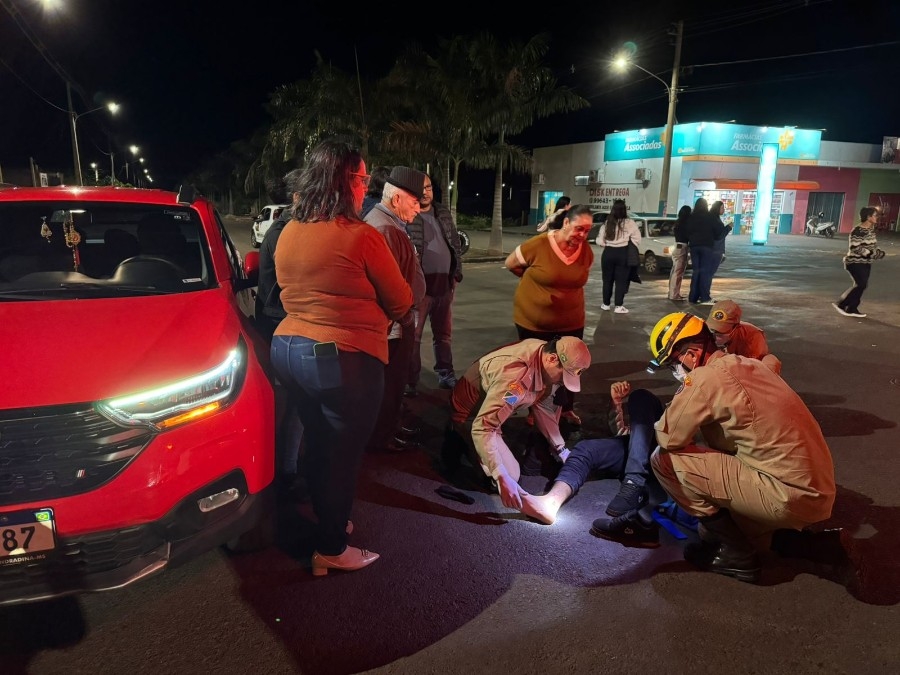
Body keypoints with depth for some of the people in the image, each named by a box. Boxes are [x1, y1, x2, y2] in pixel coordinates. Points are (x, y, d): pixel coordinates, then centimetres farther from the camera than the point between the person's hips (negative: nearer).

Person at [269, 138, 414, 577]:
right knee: (343, 454, 8)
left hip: (289, 349, 8)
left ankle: (328, 520, 42)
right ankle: (331, 550, 22)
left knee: (318, 444, 23)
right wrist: (383, 317, 14)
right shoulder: (361, 237, -17)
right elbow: (401, 303, -7)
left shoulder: (288, 234, 4)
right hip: (344, 359, -7)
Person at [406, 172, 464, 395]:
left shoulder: (444, 213, 11)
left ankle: (446, 374, 29)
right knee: (413, 333, 2)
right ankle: (410, 380, 11)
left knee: (443, 332, 16)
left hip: (445, 281, 6)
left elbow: (455, 243, 16)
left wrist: (456, 273, 10)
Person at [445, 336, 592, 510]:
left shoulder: (545, 361, -12)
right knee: (511, 475, -12)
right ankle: (462, 442, 5)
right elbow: (482, 428, -41)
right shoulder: (516, 376, -40)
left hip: (494, 408, 8)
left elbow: (544, 406, 2)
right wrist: (502, 479, -42)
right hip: (469, 412, -8)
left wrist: (562, 451, 2)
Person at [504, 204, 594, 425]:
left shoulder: (586, 251, -7)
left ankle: (566, 408, 36)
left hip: (570, 322, 3)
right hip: (533, 321, -3)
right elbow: (510, 264, -5)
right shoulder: (538, 245, -21)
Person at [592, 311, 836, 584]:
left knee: (665, 460, -7)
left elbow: (667, 437, -11)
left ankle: (736, 553, 5)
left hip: (790, 496, -10)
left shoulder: (707, 376, -16)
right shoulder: (746, 365, 12)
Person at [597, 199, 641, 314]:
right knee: (621, 281, 3)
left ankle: (606, 304, 21)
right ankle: (619, 306, 3)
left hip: (608, 253, 2)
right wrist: (628, 245, 9)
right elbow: (637, 239, -7)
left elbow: (600, 240, 1)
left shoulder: (607, 223, -1)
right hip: (623, 254, -2)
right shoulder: (630, 223, -7)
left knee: (607, 279, 13)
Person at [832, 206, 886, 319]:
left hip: (866, 262, 9)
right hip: (855, 262, -9)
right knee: (861, 285, -14)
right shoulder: (858, 231, -19)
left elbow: (872, 244, 20)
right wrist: (872, 253, -23)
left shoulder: (871, 229, 9)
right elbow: (855, 248, -23)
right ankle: (841, 304, -3)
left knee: (862, 285, 8)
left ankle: (852, 309, 15)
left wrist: (878, 251, 1)